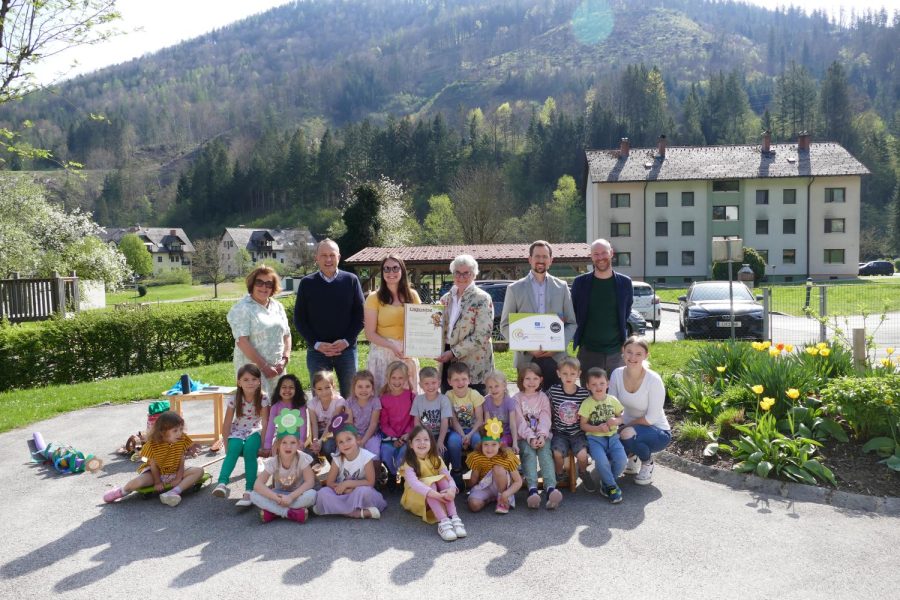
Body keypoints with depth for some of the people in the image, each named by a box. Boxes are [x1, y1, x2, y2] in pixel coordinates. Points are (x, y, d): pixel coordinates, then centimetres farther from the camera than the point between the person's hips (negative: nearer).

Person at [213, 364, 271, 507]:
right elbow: (227, 423, -6)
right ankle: (222, 483, -39)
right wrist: (227, 444, -10)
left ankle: (250, 491, -33)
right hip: (237, 432, 2)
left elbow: (265, 423, -13)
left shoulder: (263, 398, -12)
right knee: (234, 447, -31)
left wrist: (262, 444, -16)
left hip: (255, 431, -1)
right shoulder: (234, 398, -9)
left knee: (249, 449, -31)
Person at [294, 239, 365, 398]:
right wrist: (316, 344, -10)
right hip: (317, 351, 0)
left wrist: (346, 341, -11)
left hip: (347, 350, 0)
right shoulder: (306, 283, 2)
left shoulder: (351, 280, 1)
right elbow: (299, 319, 2)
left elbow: (360, 315, 1)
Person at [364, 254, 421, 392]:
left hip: (407, 354, 2)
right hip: (383, 353, -2)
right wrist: (392, 346, -16)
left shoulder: (412, 295, 8)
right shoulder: (374, 298, 0)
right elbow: (370, 334, -3)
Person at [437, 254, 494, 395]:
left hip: (473, 366, -5)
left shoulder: (482, 299, -5)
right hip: (448, 361, 5)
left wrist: (454, 352, -16)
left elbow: (482, 335, -13)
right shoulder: (446, 299, 13)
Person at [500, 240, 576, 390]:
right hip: (526, 359, -1)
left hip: (556, 357, 1)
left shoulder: (562, 287, 9)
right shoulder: (515, 289, 5)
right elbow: (505, 326, 4)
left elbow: (571, 323, 10)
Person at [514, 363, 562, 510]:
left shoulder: (543, 397, 13)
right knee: (529, 452, -30)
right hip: (524, 437, -1)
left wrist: (542, 435, -18)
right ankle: (532, 489, -44)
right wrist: (530, 437, -18)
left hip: (542, 435, 1)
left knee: (545, 452, -28)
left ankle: (551, 488, -45)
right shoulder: (517, 399, 7)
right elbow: (520, 422, -4)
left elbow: (545, 419, 0)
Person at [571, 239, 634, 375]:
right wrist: (578, 338, 7)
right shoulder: (580, 282, 1)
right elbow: (573, 314, 10)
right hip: (588, 351, -1)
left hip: (616, 352, 1)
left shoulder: (625, 282, 3)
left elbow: (627, 314, 12)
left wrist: (624, 339, 7)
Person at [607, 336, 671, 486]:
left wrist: (626, 424, -17)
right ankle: (632, 456, 12)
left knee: (629, 434, -35)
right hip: (630, 427, 5)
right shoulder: (617, 374, -9)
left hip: (658, 432, -5)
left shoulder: (653, 380, -23)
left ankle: (648, 463, -1)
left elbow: (651, 418, -21)